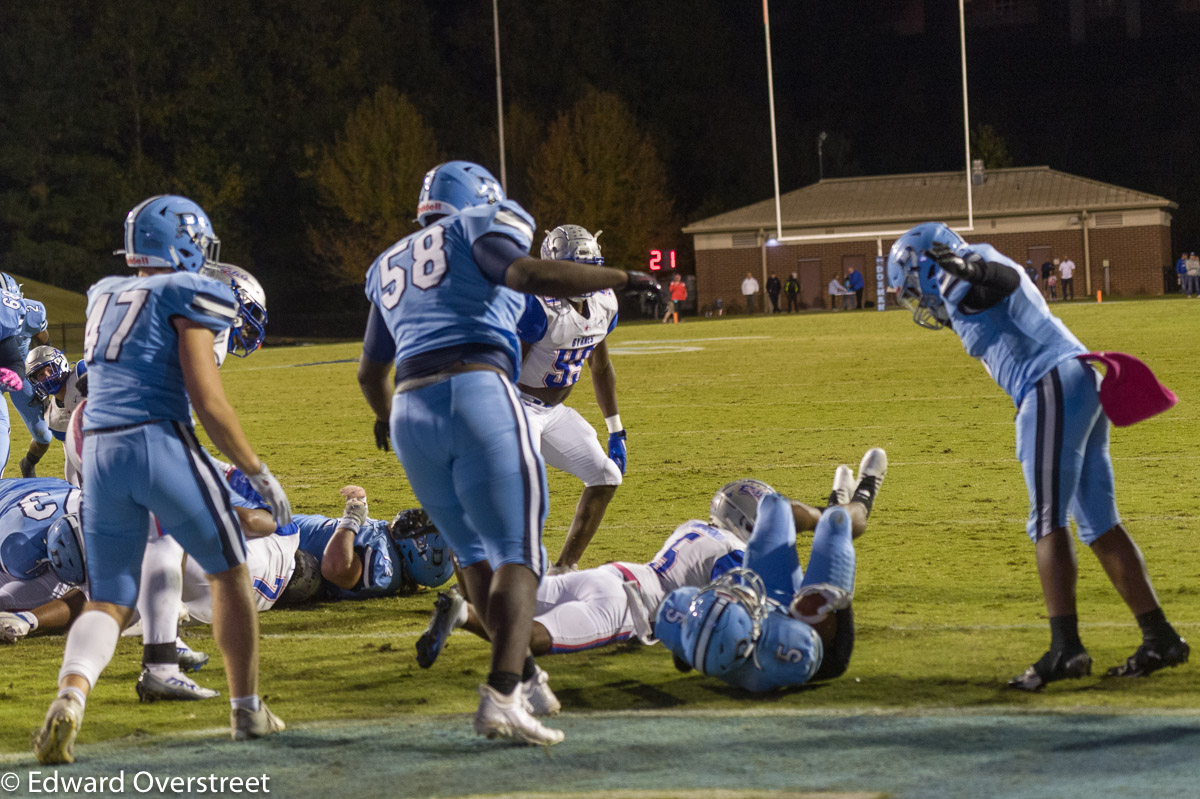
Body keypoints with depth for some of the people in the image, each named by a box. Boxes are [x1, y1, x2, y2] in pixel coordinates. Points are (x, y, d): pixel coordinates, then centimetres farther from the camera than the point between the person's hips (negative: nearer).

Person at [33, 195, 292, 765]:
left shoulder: (105, 297, 19)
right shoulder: (185, 296, -2)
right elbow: (207, 402, -8)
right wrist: (257, 473, 0)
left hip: (99, 453, 5)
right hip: (160, 444, -5)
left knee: (109, 600, 9)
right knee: (229, 572, 16)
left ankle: (70, 696, -20)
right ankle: (246, 709, 20)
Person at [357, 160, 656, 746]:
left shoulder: (391, 266, 28)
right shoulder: (477, 233, 9)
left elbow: (370, 373, 39)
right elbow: (531, 275, -14)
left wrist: (384, 414, 59)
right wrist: (619, 278, -5)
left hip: (412, 413, 6)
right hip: (478, 395, -6)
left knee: (474, 550, 23)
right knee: (516, 552, -6)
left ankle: (521, 672, 23)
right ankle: (500, 697, -21)